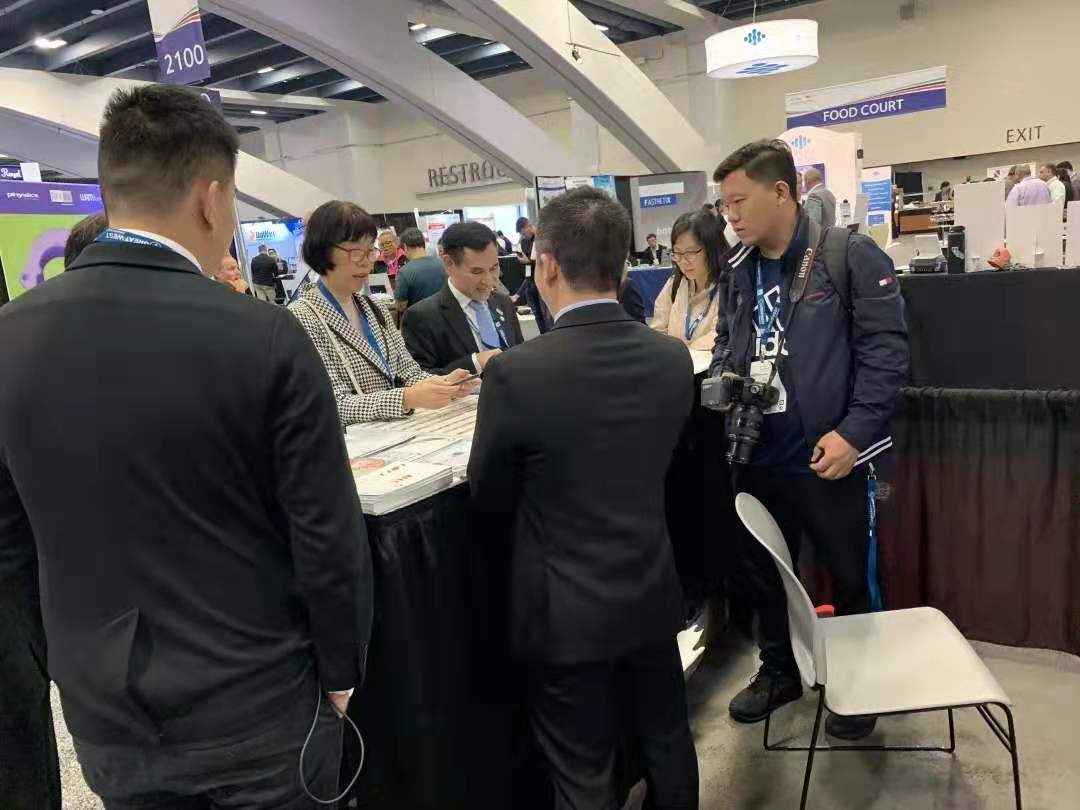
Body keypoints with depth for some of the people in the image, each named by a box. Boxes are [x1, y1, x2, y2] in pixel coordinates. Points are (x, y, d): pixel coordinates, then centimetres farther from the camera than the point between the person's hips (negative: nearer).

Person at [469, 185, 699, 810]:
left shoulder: (516, 373, -23)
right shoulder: (673, 358, -7)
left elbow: (489, 499, -8)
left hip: (568, 608, -4)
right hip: (653, 592, 5)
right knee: (668, 746, 25)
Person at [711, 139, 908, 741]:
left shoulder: (850, 255, -11)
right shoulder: (737, 269, 7)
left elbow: (886, 347, -13)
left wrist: (855, 431, -21)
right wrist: (725, 377, -3)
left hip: (830, 456, -5)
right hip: (758, 457, 6)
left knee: (850, 579, 14)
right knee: (762, 573, 19)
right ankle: (780, 670, 41)